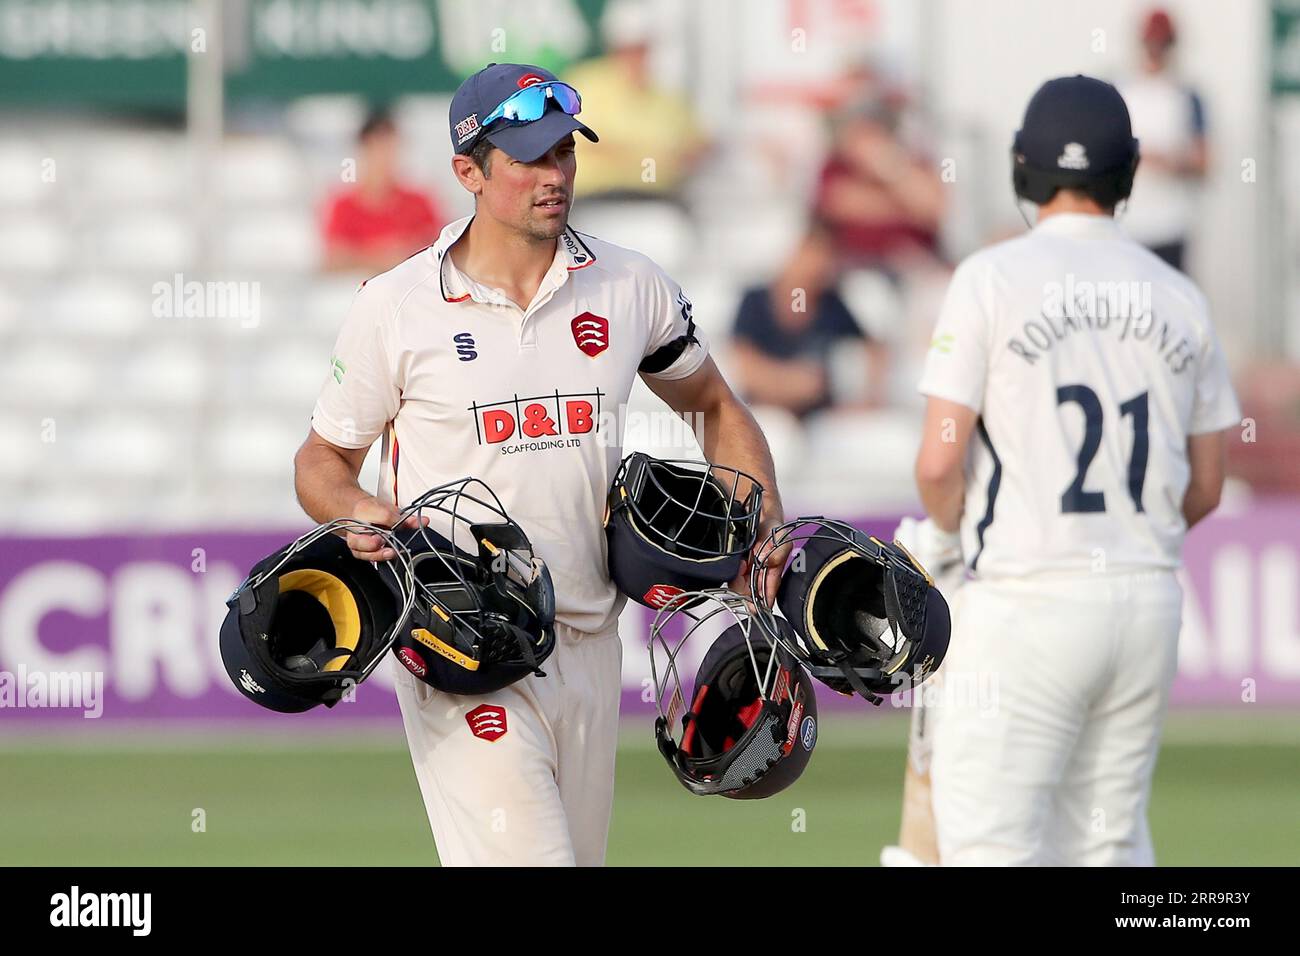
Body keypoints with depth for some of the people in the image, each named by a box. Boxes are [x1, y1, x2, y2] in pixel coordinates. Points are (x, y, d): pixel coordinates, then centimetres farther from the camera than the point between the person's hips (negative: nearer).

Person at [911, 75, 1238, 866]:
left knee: (989, 844, -6)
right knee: (1111, 843, 14)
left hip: (1026, 597, -5)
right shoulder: (1180, 298, 7)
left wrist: (945, 534, 9)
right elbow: (1205, 488, 12)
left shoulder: (992, 278, -7)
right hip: (1149, 596, 5)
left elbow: (940, 462, -12)